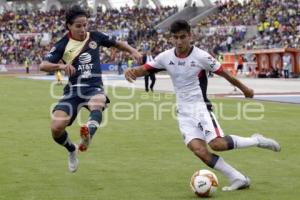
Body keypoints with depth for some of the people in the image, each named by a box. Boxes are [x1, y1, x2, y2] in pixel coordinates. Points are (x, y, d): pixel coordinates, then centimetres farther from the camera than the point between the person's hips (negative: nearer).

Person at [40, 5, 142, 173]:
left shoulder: (95, 37, 3)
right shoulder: (63, 45, -2)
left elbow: (117, 44, 20)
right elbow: (43, 66, -11)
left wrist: (133, 51, 1)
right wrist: (61, 66, -30)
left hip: (94, 87, 0)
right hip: (73, 89, 1)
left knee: (98, 104, -39)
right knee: (56, 128, -13)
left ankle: (88, 134, -64)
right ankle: (72, 150, 18)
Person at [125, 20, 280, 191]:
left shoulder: (201, 56, -11)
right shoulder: (165, 57, -1)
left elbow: (224, 73, 0)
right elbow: (144, 69, 1)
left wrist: (244, 88, 11)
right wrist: (131, 72, -23)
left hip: (200, 106, -4)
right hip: (184, 112, 4)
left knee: (217, 144, -24)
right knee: (199, 150, -16)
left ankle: (256, 141, 2)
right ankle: (238, 179, -6)